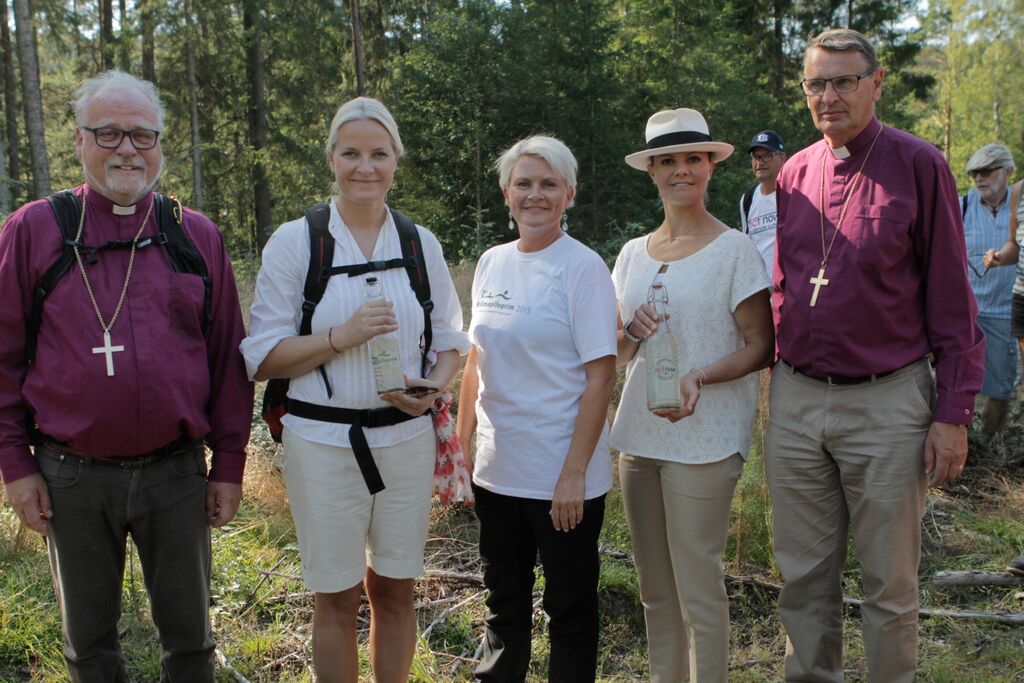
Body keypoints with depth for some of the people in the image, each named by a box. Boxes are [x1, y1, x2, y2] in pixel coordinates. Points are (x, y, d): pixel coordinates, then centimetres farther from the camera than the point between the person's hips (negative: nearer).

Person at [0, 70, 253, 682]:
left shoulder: (198, 236, 3)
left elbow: (228, 358, 4)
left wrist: (229, 465, 2)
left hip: (176, 471, 1)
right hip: (71, 477, 0)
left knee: (190, 632, 14)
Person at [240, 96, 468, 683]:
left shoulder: (420, 243, 6)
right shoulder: (296, 242, -3)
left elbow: (450, 341, 13)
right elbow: (262, 358, -5)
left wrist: (434, 386, -8)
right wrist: (343, 336, -19)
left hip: (406, 437, 3)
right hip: (324, 440, -2)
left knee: (395, 591, 12)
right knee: (337, 600, 8)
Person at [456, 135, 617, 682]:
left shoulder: (583, 268, -10)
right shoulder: (491, 263, 7)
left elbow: (599, 377, -14)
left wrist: (575, 472, -17)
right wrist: (460, 439, 12)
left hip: (563, 477, -5)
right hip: (496, 469, 6)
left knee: (570, 606, 9)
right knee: (503, 601, 20)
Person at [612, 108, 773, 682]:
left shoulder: (735, 250, -4)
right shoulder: (633, 254, 11)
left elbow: (761, 347, -6)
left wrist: (698, 379, -22)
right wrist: (631, 332, -6)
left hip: (705, 437, -5)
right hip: (639, 434, 6)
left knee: (699, 588, -1)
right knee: (655, 587, 14)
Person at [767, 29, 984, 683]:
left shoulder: (919, 165, -4)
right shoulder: (794, 174, 9)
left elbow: (952, 297, -5)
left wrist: (955, 412, -9)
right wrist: (774, 380, 11)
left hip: (886, 402, -4)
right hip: (796, 401, 4)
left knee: (891, 580, 9)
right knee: (804, 575, 13)